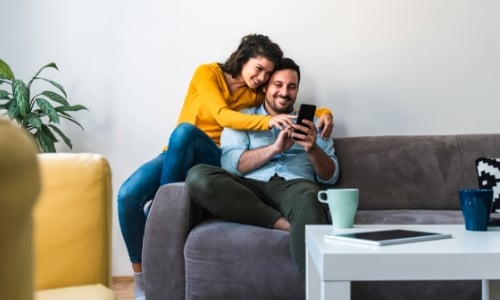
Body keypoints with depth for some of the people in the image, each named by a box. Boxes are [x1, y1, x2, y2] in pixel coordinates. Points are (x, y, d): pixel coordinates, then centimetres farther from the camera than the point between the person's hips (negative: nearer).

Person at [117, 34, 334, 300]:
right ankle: (141, 278, -13)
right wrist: (267, 122, -35)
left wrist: (324, 113, -8)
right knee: (128, 195, -29)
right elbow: (222, 116, -20)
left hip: (214, 160, 1)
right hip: (176, 156, -1)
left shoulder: (256, 95, 8)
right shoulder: (207, 73, -5)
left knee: (185, 131, -35)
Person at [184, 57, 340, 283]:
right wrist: (275, 148, -10)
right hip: (250, 187, 1)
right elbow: (230, 164, 2)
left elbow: (330, 177, 15)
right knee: (198, 176, -30)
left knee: (308, 198, -39)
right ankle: (286, 225, -29)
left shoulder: (310, 123, 24)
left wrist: (313, 149, -6)